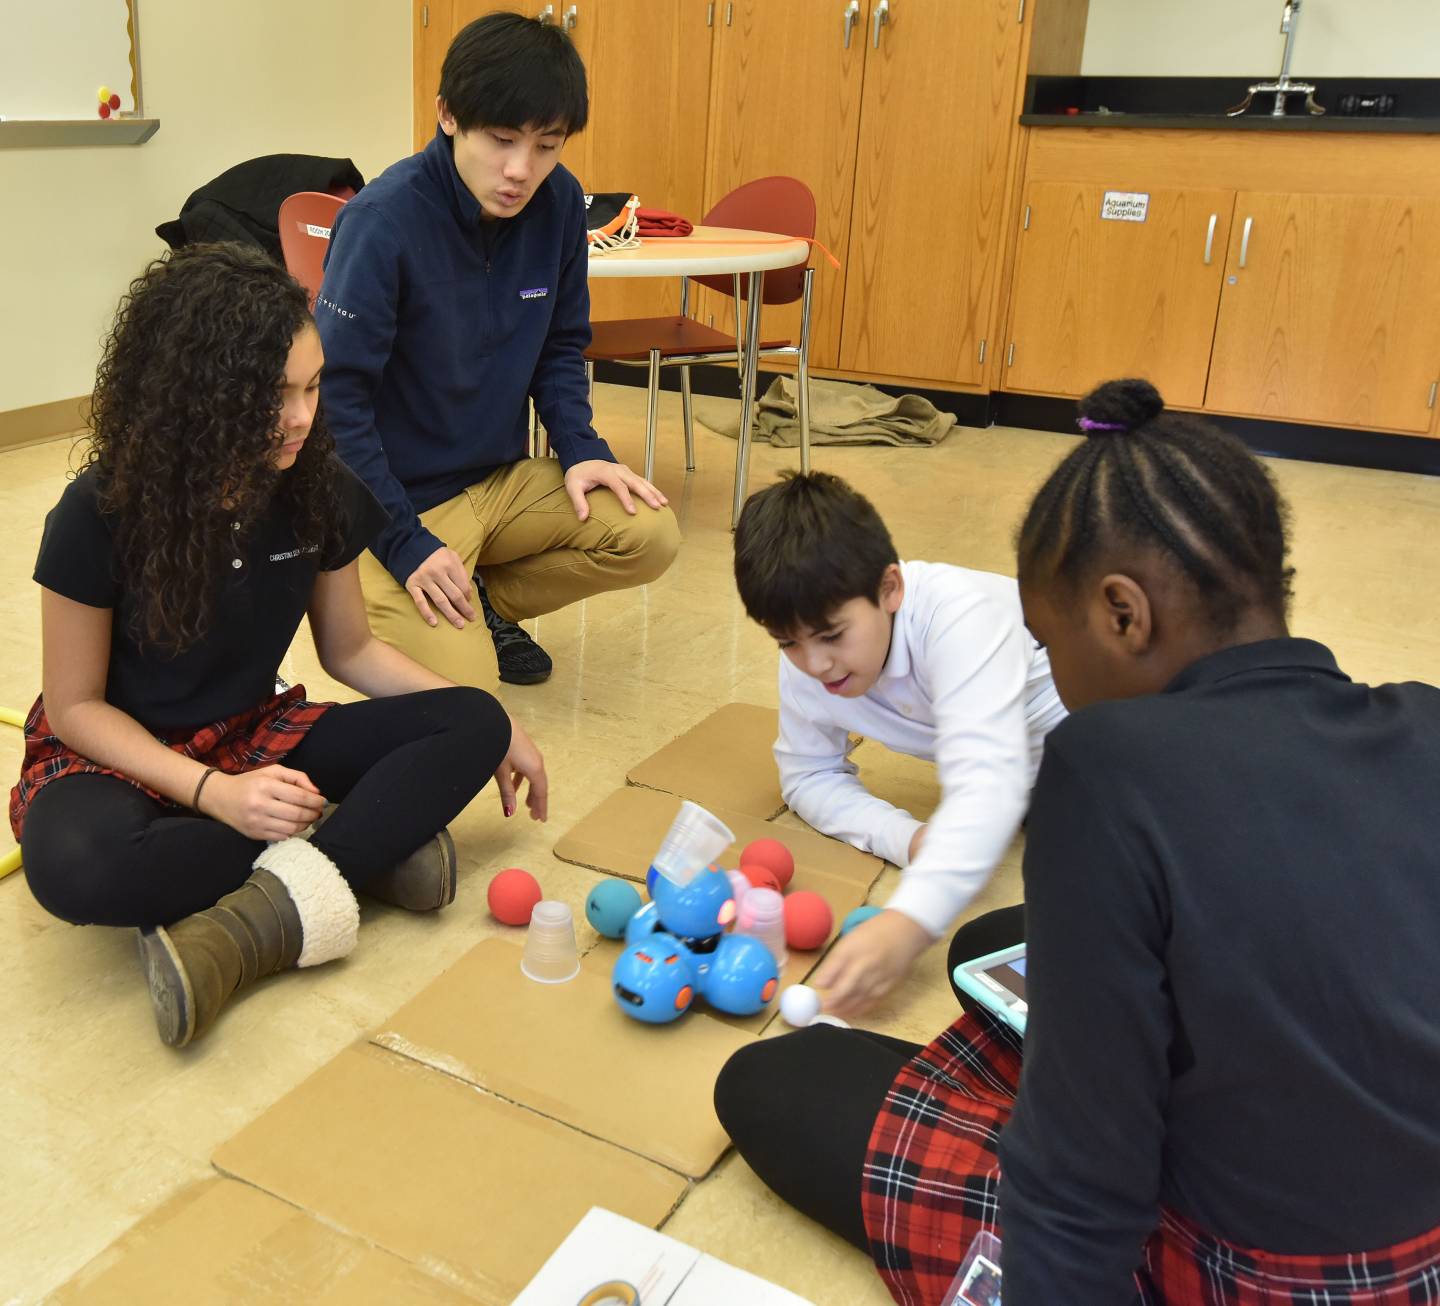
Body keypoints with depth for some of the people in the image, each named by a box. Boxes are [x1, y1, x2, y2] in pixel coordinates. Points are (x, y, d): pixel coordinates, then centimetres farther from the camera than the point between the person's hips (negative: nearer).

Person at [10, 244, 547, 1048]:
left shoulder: (319, 491, -10)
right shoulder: (101, 516, -21)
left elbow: (351, 651, 4)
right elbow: (76, 705, -13)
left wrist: (492, 728, -5)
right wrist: (215, 794, -29)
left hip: (253, 739, 4)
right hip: (119, 753, -4)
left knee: (473, 726, -18)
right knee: (75, 865, -40)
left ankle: (246, 931, -31)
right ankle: (365, 844, -23)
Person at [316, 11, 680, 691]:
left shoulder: (558, 203, -5)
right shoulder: (383, 219, -22)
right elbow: (336, 396, -20)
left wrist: (579, 448, -6)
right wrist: (402, 543, -21)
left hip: (503, 480, 6)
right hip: (401, 503, -6)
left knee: (651, 535, -12)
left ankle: (487, 601, 11)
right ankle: (375, 604, 16)